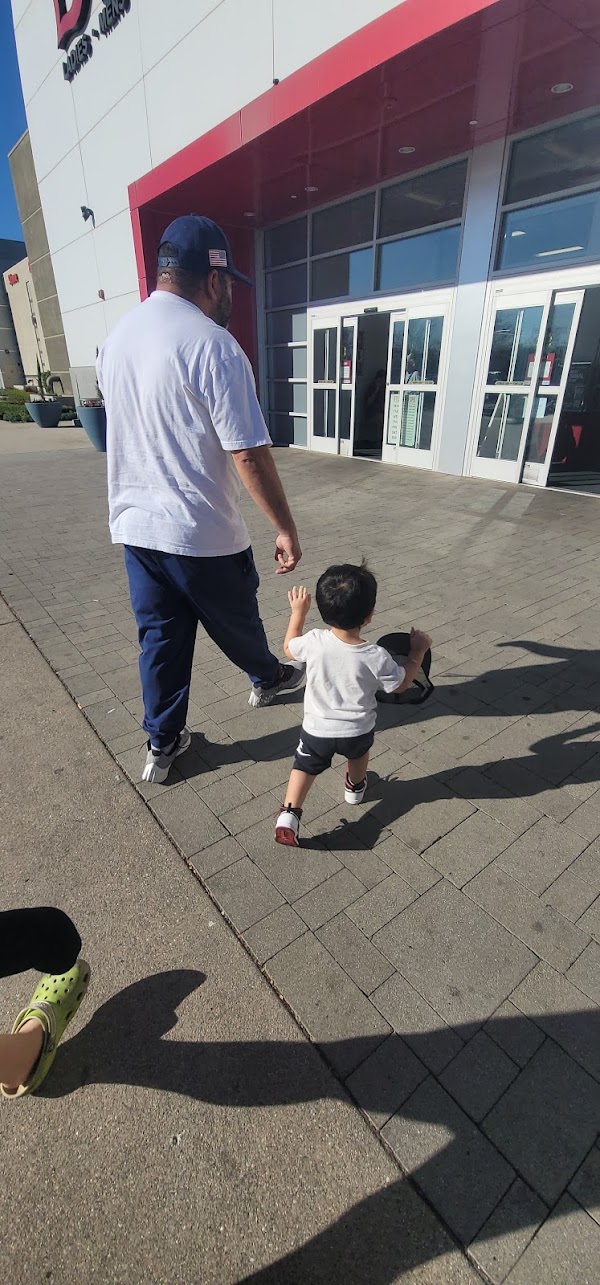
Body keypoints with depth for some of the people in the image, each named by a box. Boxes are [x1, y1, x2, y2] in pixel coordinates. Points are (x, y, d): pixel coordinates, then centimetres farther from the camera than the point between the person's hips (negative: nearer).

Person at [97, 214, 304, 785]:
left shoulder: (115, 337, 10)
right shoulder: (213, 343, -16)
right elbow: (248, 454, -20)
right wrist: (286, 528, -12)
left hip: (134, 524, 7)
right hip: (203, 533, -6)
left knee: (159, 637, 15)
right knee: (235, 623, 18)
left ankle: (162, 743, 26)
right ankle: (268, 678, 46)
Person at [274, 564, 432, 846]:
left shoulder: (314, 642, -24)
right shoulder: (376, 657, -26)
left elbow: (289, 648, -1)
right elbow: (401, 684, -8)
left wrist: (298, 612, 8)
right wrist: (417, 651, 3)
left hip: (317, 729, 0)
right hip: (359, 730, 1)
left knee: (305, 767, 22)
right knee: (358, 754, 34)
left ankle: (289, 814, 9)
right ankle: (355, 788, 60)